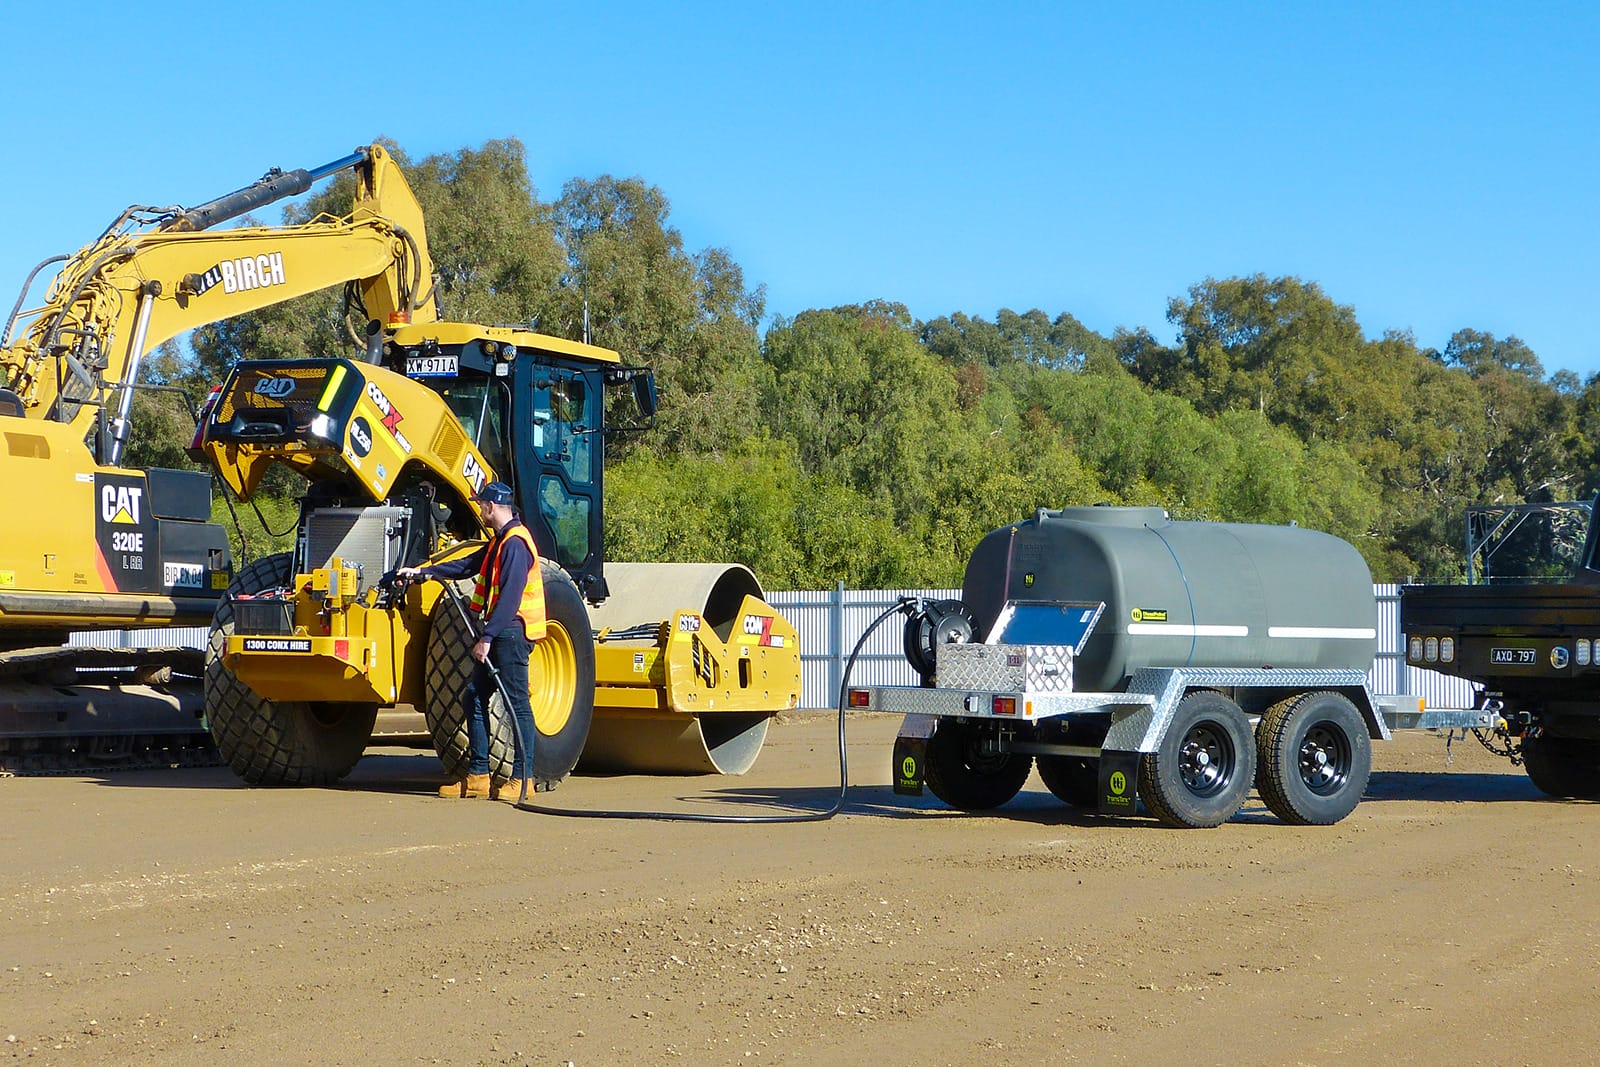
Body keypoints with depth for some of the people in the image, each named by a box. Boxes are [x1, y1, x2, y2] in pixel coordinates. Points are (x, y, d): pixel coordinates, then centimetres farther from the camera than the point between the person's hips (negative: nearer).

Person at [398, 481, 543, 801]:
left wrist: (487, 637, -23)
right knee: (475, 697, 10)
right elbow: (470, 565, 27)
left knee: (517, 702, -7)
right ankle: (477, 775, 13)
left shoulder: (515, 543, -16)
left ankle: (523, 778, -3)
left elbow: (510, 597, -22)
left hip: (512, 633, -11)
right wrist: (424, 572, 26)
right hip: (500, 634, 11)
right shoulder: (500, 541, 18)